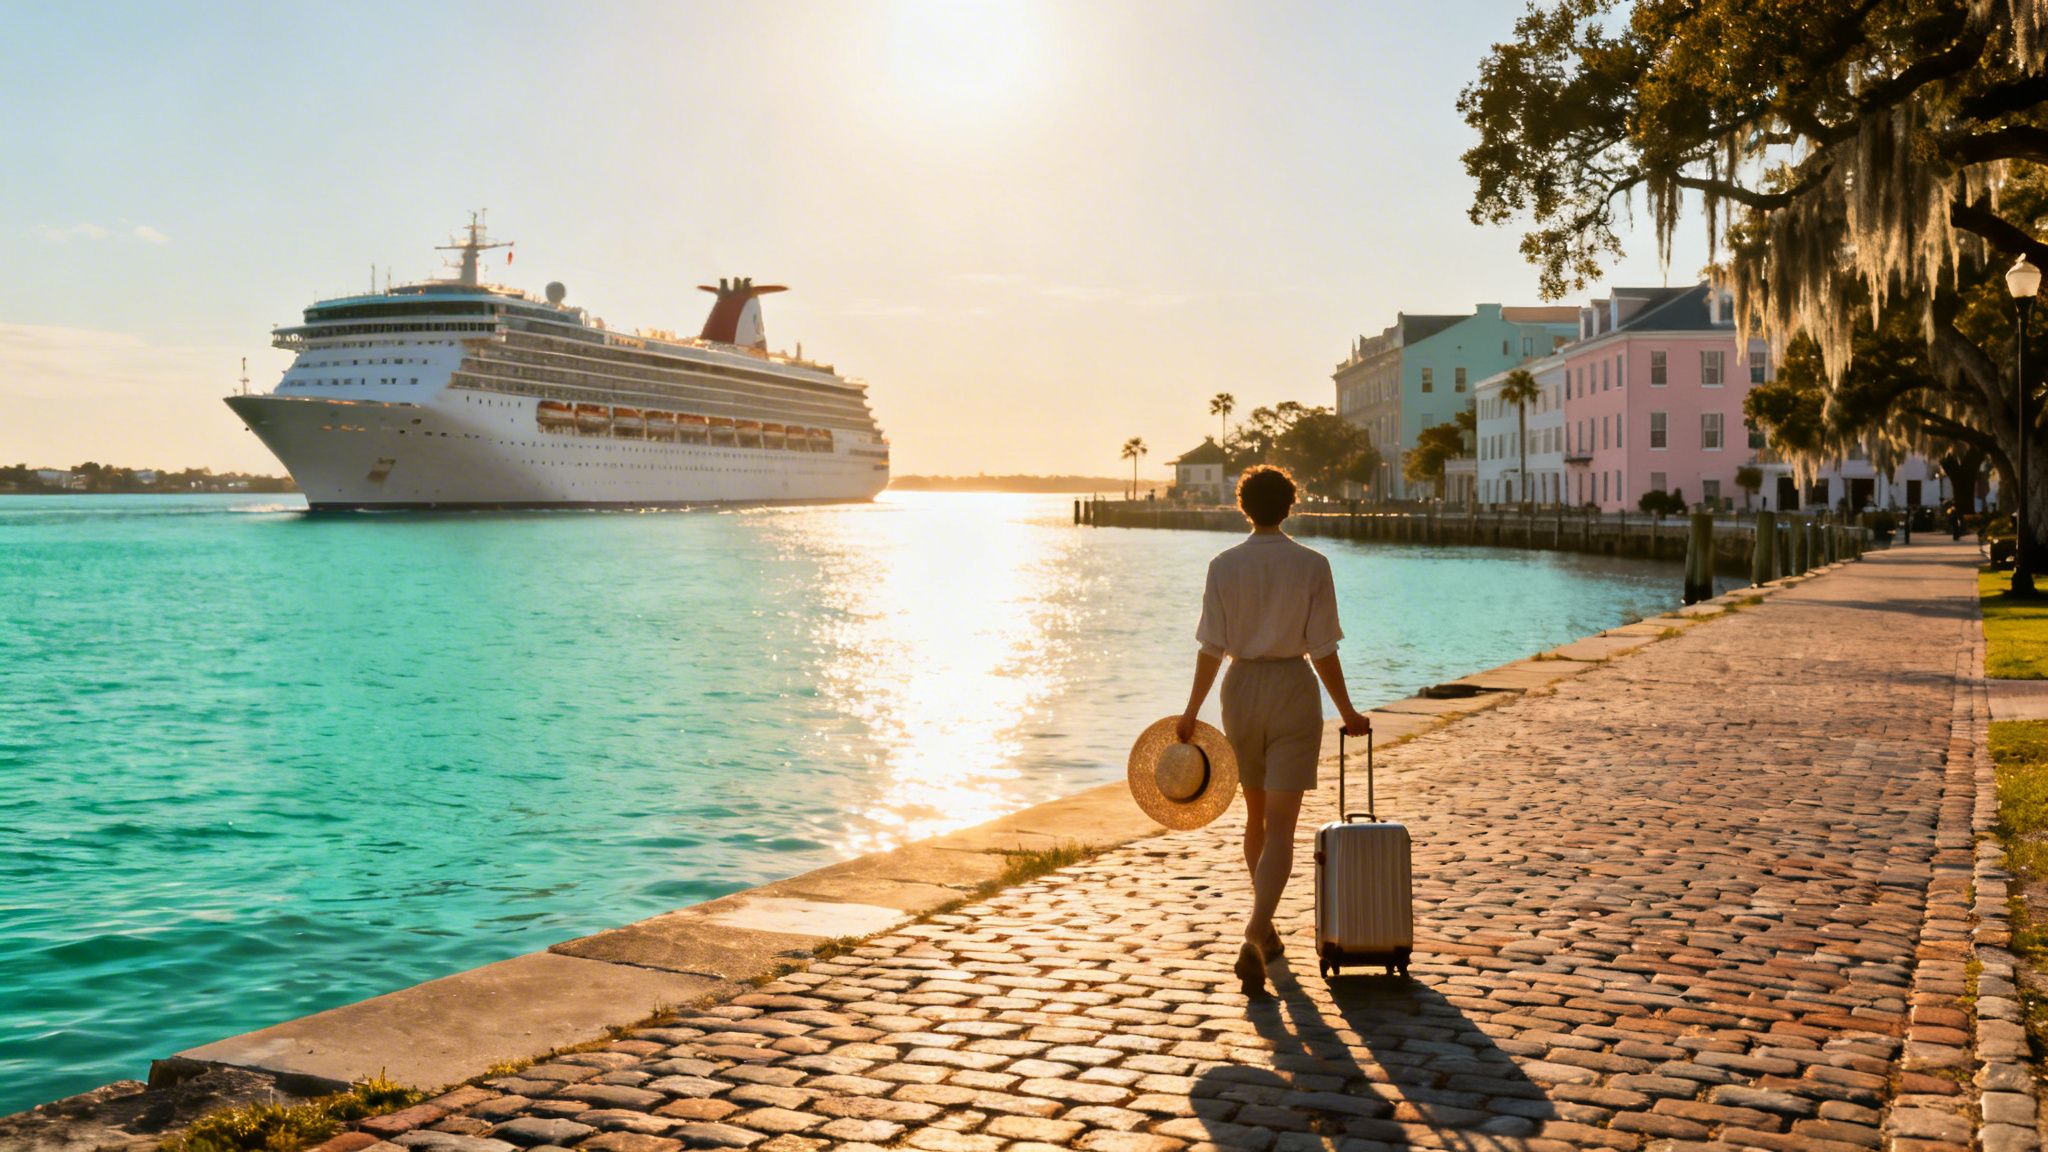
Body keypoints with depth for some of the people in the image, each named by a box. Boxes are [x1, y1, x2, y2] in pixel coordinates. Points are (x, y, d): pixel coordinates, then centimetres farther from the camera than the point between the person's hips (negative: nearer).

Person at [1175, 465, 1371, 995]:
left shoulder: (1224, 565, -4)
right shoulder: (1312, 565, -6)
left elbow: (1211, 647, -5)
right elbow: (1322, 650, -6)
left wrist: (1191, 712, 3)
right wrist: (1347, 713, 4)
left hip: (1240, 691, 2)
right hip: (1294, 691, -2)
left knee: (1256, 817, 20)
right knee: (1280, 827, -4)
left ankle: (1265, 931, 33)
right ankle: (1255, 935, -23)